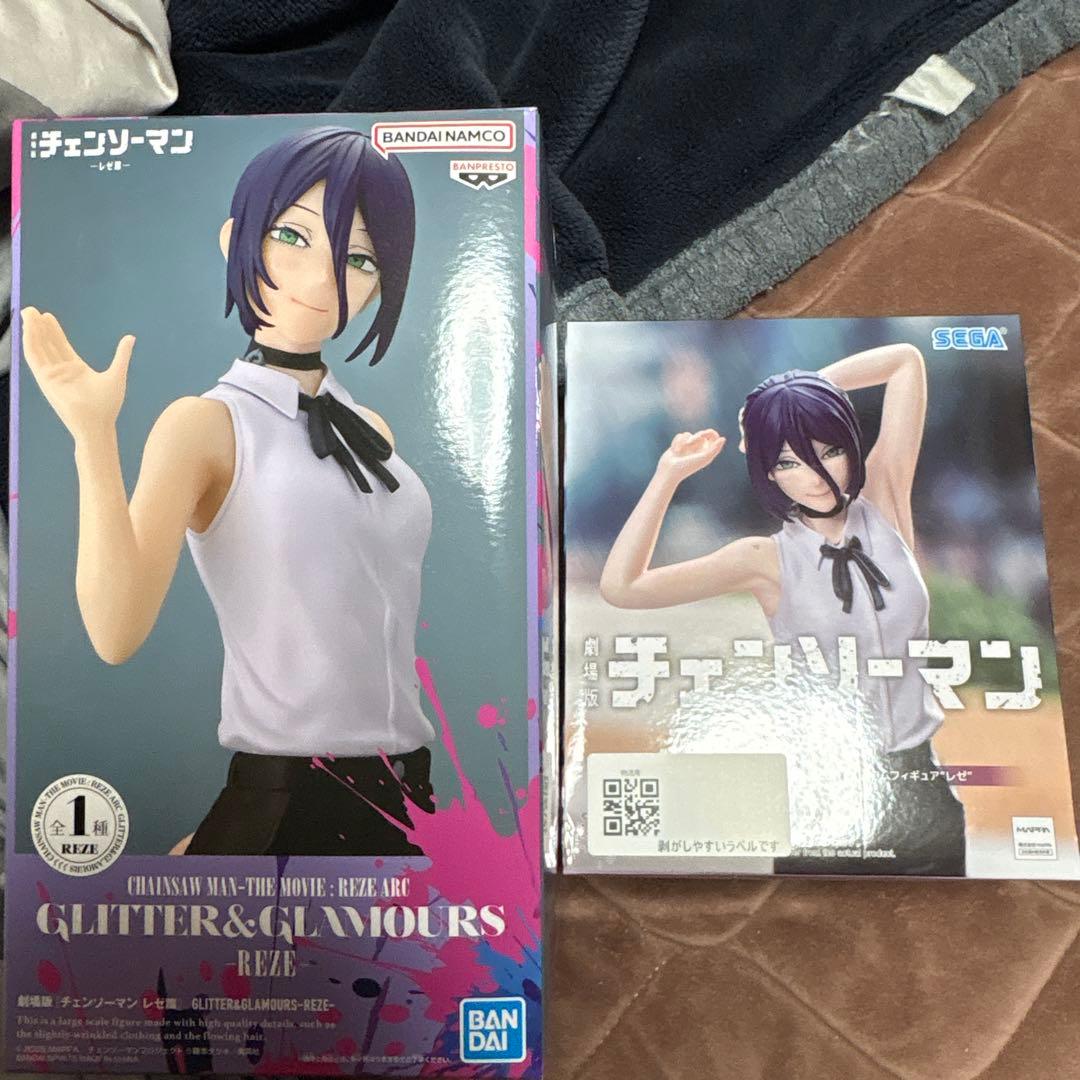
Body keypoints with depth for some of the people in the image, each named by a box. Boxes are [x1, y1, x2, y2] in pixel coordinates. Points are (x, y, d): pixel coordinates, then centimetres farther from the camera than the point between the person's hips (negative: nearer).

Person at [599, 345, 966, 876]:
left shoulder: (885, 504, -2)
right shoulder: (767, 560, -10)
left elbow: (906, 360, 3)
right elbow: (620, 587, -19)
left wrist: (806, 389, -2)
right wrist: (669, 474, -16)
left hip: (920, 786, 3)